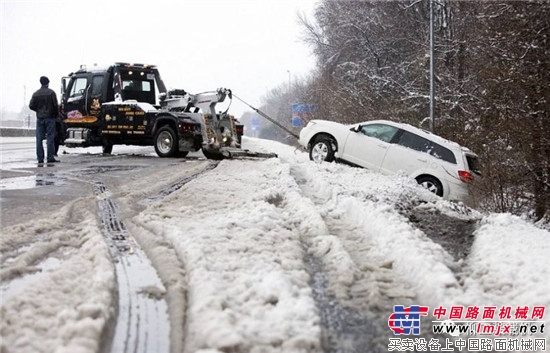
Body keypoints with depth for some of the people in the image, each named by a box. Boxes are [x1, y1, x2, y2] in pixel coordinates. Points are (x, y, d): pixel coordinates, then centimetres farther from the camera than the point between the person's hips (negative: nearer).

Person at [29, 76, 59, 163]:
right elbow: (55, 105, -10)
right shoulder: (51, 93, -6)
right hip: (50, 118, -3)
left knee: (39, 139, 5)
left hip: (39, 118, 3)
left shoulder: (36, 94, 4)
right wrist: (56, 114, 6)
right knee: (50, 138, -1)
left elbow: (31, 106, 2)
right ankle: (50, 158, -4)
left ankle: (40, 158, 4)